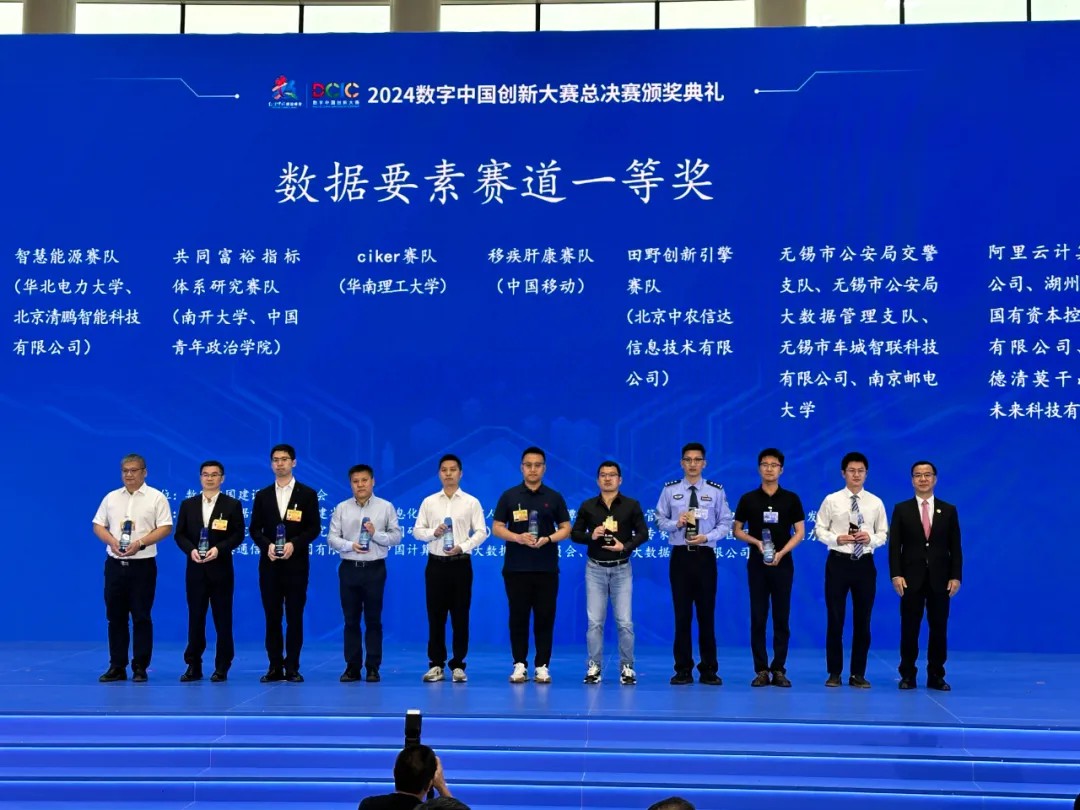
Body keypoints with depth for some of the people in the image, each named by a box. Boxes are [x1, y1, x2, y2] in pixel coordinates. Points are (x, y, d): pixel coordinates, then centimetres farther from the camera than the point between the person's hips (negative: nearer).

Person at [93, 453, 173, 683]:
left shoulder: (156, 497, -2)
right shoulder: (111, 498, 11)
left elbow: (165, 528, -7)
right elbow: (98, 525, 10)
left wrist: (140, 543, -18)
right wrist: (112, 541, -10)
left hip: (142, 565, -4)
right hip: (115, 563, 4)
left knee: (141, 617, -1)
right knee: (115, 616, 7)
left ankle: (140, 668, 5)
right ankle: (117, 666, 14)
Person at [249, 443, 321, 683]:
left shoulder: (307, 494, 4)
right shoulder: (262, 495, 10)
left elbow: (314, 528, -2)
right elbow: (254, 529, 6)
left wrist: (294, 544, -17)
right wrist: (267, 545, -13)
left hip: (296, 563, -2)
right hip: (269, 564, 2)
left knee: (295, 617, 0)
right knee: (272, 616, 3)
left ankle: (292, 667, 5)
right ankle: (275, 667, 8)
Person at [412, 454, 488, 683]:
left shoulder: (471, 502, 2)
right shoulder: (429, 502, 8)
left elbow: (481, 532, -1)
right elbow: (417, 530, 6)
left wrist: (463, 546, -15)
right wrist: (433, 532, -13)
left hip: (460, 563, -1)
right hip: (436, 563, 1)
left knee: (460, 616, 2)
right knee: (435, 615, 4)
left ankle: (458, 665, 9)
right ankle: (436, 664, 11)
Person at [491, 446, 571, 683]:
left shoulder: (554, 497, 6)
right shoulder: (509, 496, 5)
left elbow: (566, 528, 7)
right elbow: (496, 527, 3)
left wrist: (548, 539, -13)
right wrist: (518, 537, -14)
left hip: (546, 568, 0)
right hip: (516, 568, 0)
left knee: (545, 618, 1)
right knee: (518, 617, 2)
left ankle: (542, 666, 8)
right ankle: (520, 665, 10)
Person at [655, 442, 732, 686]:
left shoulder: (716, 491, 2)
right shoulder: (670, 490, 3)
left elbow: (725, 523, 2)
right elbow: (660, 519, 5)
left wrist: (707, 536, -14)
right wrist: (676, 523, -15)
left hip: (705, 555, 0)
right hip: (680, 555, 0)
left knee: (706, 613, 4)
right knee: (682, 613, 4)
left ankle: (709, 670, 13)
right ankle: (683, 670, 11)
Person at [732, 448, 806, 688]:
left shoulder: (791, 499, 3)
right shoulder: (748, 499, 4)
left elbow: (800, 532, 2)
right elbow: (737, 531, 7)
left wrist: (781, 553, -12)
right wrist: (757, 542, -12)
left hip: (783, 564, 0)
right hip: (757, 564, 0)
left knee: (781, 617, 2)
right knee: (758, 618, 0)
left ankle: (779, 669, 7)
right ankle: (761, 670, 5)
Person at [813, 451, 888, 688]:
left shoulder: (876, 503, 5)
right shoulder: (831, 500, 0)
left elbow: (883, 534, 8)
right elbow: (819, 530, 2)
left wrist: (871, 538, -13)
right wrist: (837, 539, -15)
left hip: (865, 564, 2)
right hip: (838, 563, -2)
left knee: (863, 620, 6)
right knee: (835, 618, 2)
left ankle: (858, 674, 15)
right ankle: (834, 672, 12)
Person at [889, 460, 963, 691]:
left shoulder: (949, 510, 8)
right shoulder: (901, 509, 4)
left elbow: (955, 547, 5)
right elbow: (894, 546, 0)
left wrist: (956, 576, -3)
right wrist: (896, 575, -10)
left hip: (940, 579, 1)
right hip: (911, 578, -1)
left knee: (939, 628, 4)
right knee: (909, 628, 2)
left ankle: (936, 676, 12)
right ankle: (908, 676, 10)